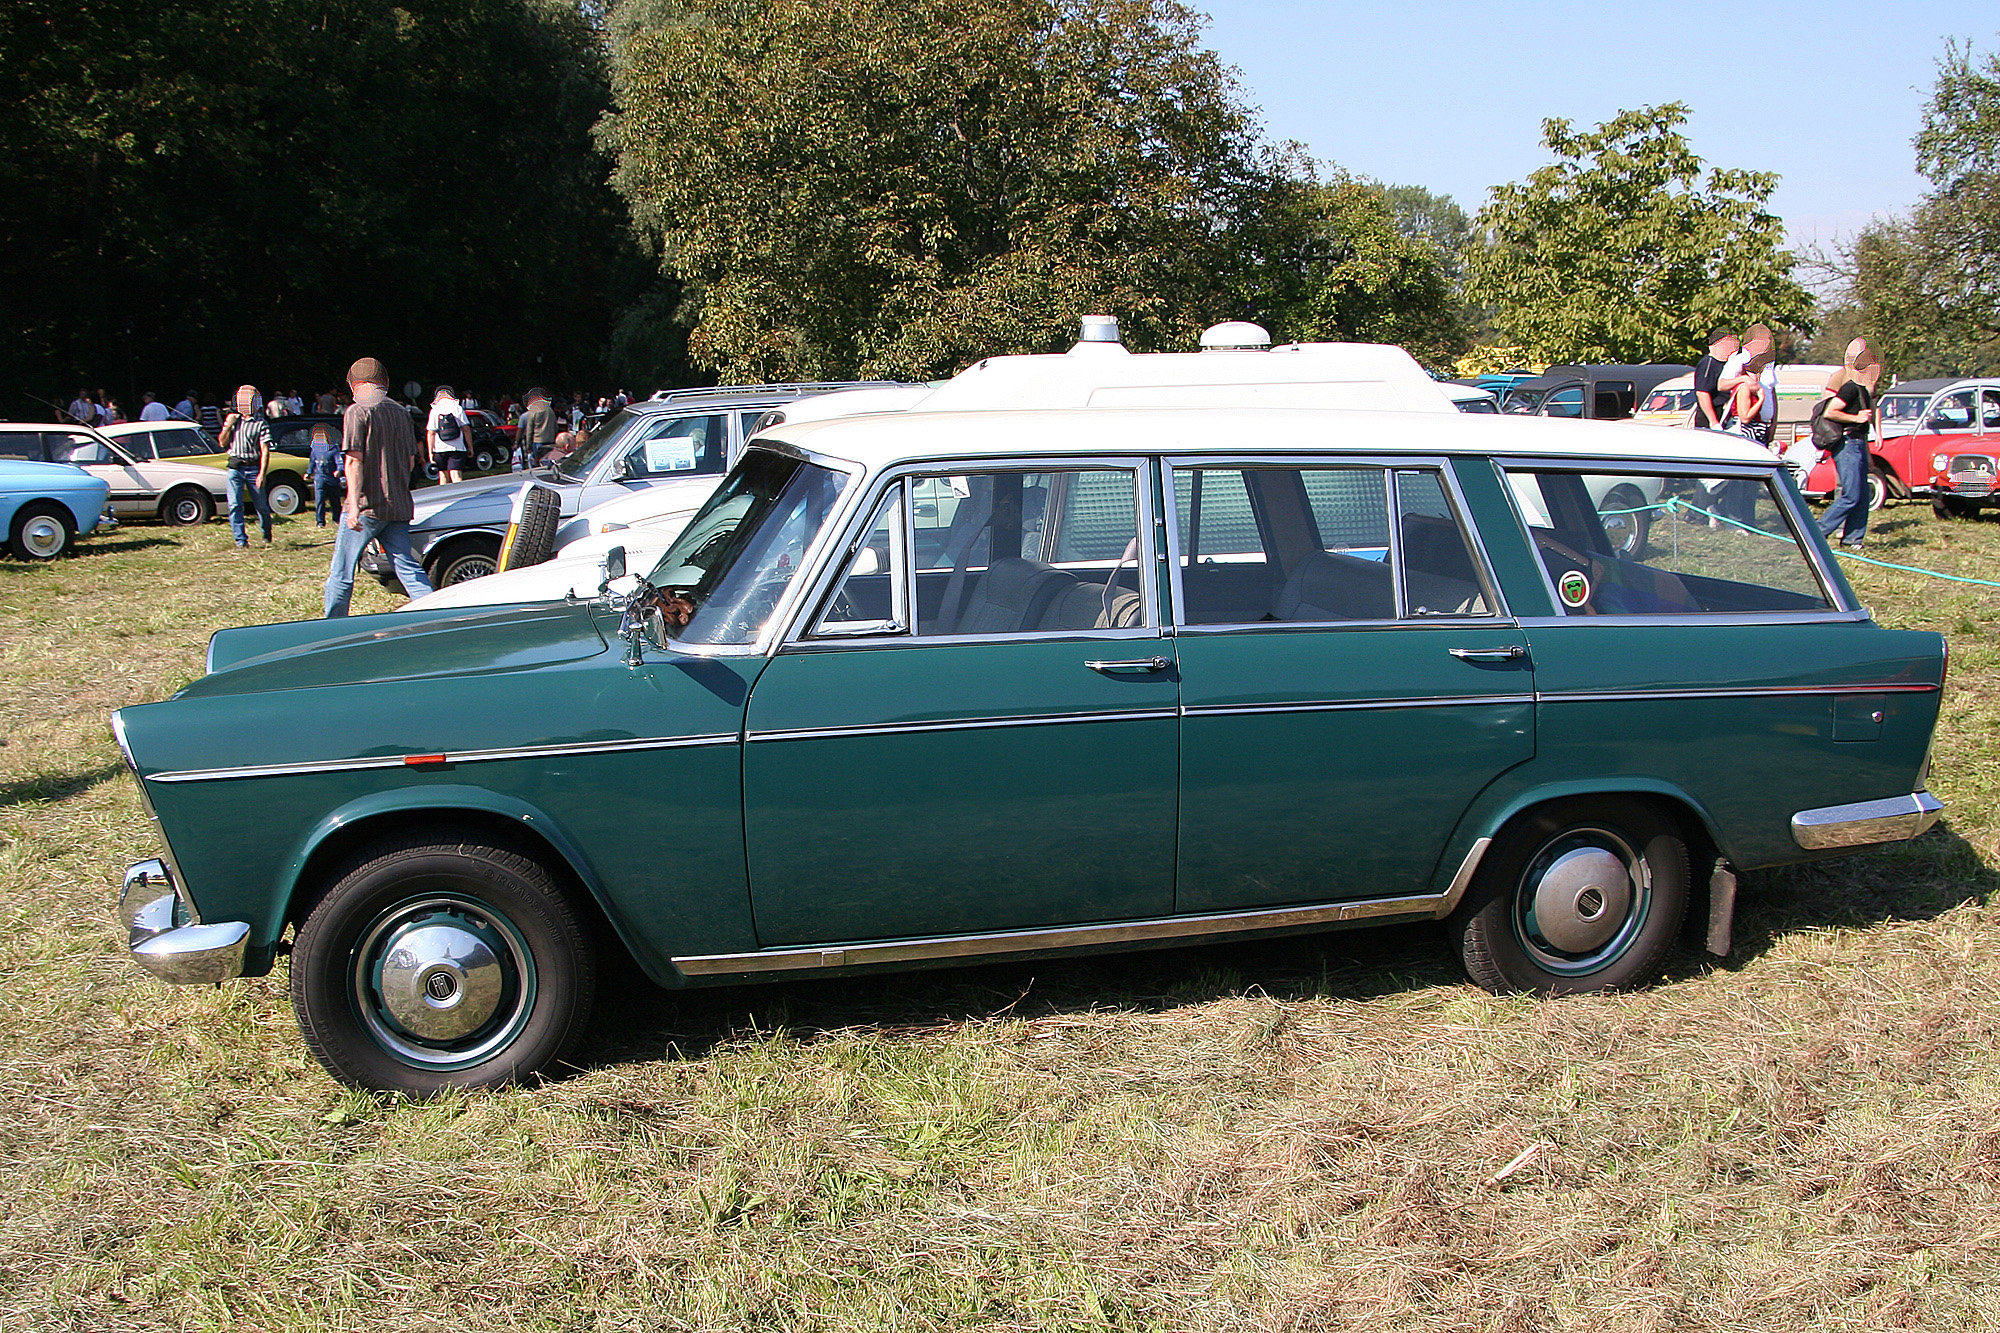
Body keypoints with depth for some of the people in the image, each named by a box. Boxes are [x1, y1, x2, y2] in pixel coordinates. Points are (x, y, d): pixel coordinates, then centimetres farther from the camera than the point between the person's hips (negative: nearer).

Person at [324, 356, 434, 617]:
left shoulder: (357, 411, -7)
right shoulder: (401, 412, 12)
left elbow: (354, 460, -16)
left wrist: (354, 505, -22)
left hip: (367, 506, -6)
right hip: (398, 506, 6)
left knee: (341, 573, 5)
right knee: (408, 569, 5)